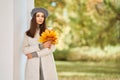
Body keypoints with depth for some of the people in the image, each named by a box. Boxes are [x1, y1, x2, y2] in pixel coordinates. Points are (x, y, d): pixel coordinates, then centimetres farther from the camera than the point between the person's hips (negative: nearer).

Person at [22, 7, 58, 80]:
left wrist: (34, 54, -9)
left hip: (47, 65, 0)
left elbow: (52, 48, -3)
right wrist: (41, 46, -12)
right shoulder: (27, 34, 10)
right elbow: (25, 50, -1)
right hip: (33, 65, 0)